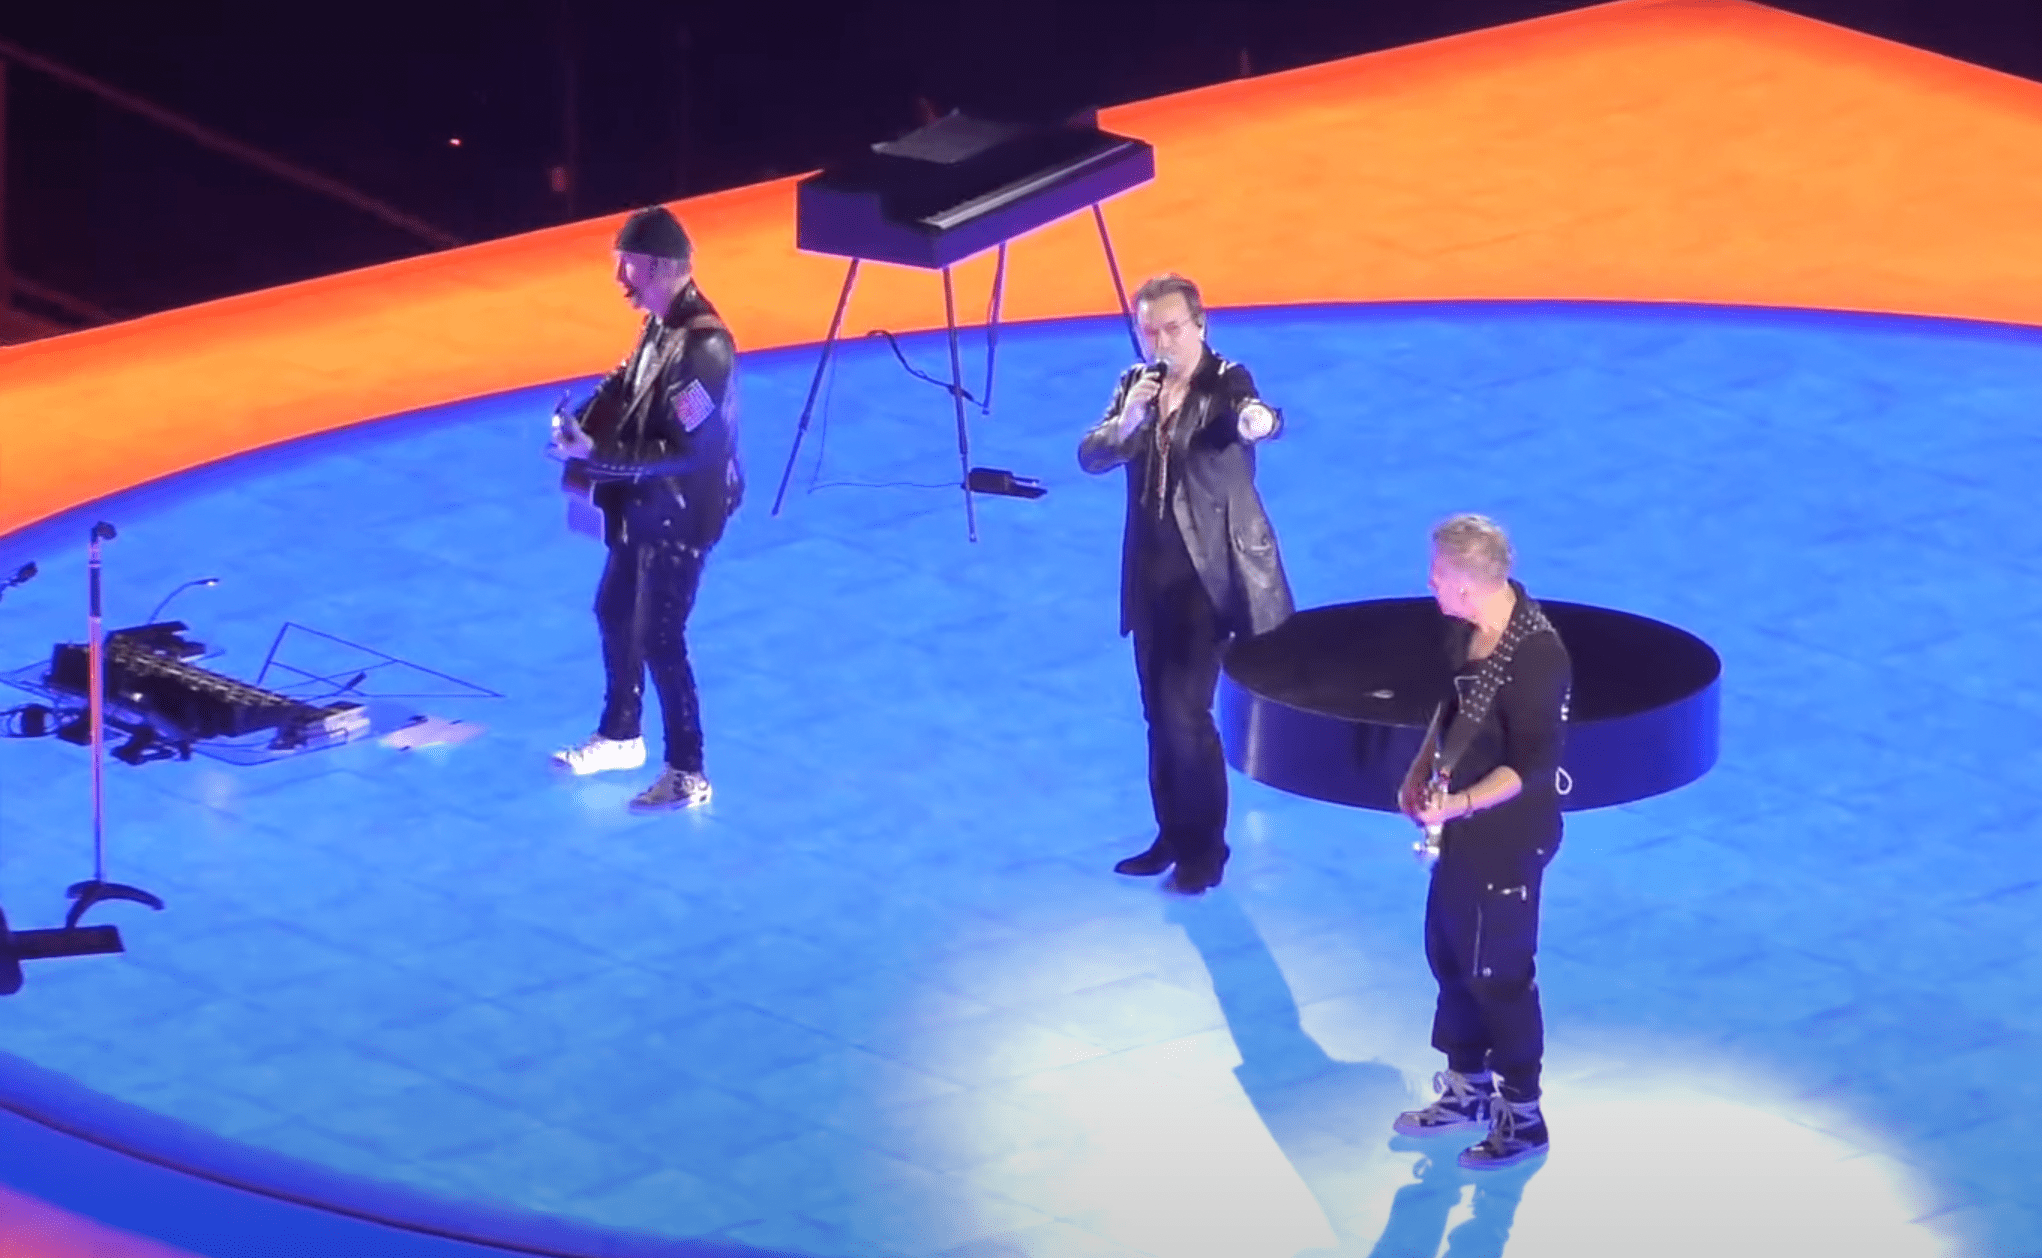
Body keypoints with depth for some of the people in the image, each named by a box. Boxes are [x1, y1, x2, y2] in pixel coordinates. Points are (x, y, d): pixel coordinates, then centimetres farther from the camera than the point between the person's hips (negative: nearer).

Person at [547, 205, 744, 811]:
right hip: (644, 505, 10)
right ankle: (620, 736, 43)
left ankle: (688, 774, 13)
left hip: (681, 514, -10)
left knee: (658, 638, -1)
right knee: (615, 612, 23)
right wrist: (586, 424, -5)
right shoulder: (660, 323, 0)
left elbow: (683, 449, -30)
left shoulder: (702, 347, -30)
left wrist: (595, 454, -27)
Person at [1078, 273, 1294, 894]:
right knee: (1159, 713, 13)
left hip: (1210, 570, -6)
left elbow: (1258, 416, -35)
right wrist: (1126, 421, -22)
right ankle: (1173, 835, 27)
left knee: (1185, 710, -10)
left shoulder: (1227, 382, -12)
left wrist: (1258, 421, -59)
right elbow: (1090, 457, -2)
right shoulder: (1136, 382, 5)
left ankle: (1206, 847, 3)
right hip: (1152, 572, 6)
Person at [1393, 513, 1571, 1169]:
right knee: (1449, 953, 21)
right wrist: (1421, 771, 8)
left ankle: (1523, 1116, 21)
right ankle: (1468, 1088, 39)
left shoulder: (1535, 655, -29)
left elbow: (1534, 766, -26)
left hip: (1508, 836, -9)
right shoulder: (1469, 628, -4)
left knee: (1498, 973, 4)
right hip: (1462, 823, 9)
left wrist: (1461, 803, -34)